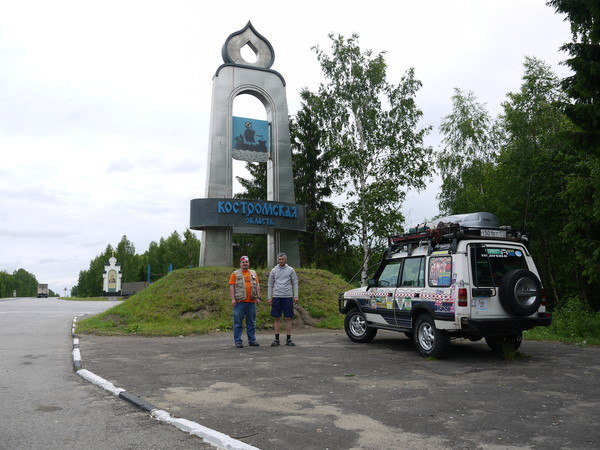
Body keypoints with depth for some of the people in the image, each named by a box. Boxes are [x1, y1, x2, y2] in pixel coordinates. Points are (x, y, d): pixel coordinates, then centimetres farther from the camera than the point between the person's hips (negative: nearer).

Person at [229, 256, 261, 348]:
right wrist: (233, 299, -9)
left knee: (251, 322, 9)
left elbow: (257, 285, 15)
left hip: (251, 302, 3)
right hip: (240, 302, -3)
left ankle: (252, 340, 16)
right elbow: (231, 286, 0)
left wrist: (258, 297, 7)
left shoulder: (253, 273, 15)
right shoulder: (235, 274, 5)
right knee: (238, 323, -1)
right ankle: (238, 341, 4)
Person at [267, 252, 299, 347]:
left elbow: (295, 283, 3)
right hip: (276, 297, 1)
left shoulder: (290, 270, 4)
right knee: (277, 318, 3)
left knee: (288, 318, 2)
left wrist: (296, 296, -5)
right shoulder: (274, 270, 7)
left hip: (288, 297, -1)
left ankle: (289, 339, 8)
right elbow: (270, 285, 9)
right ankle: (277, 339, 9)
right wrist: (269, 297, 3)